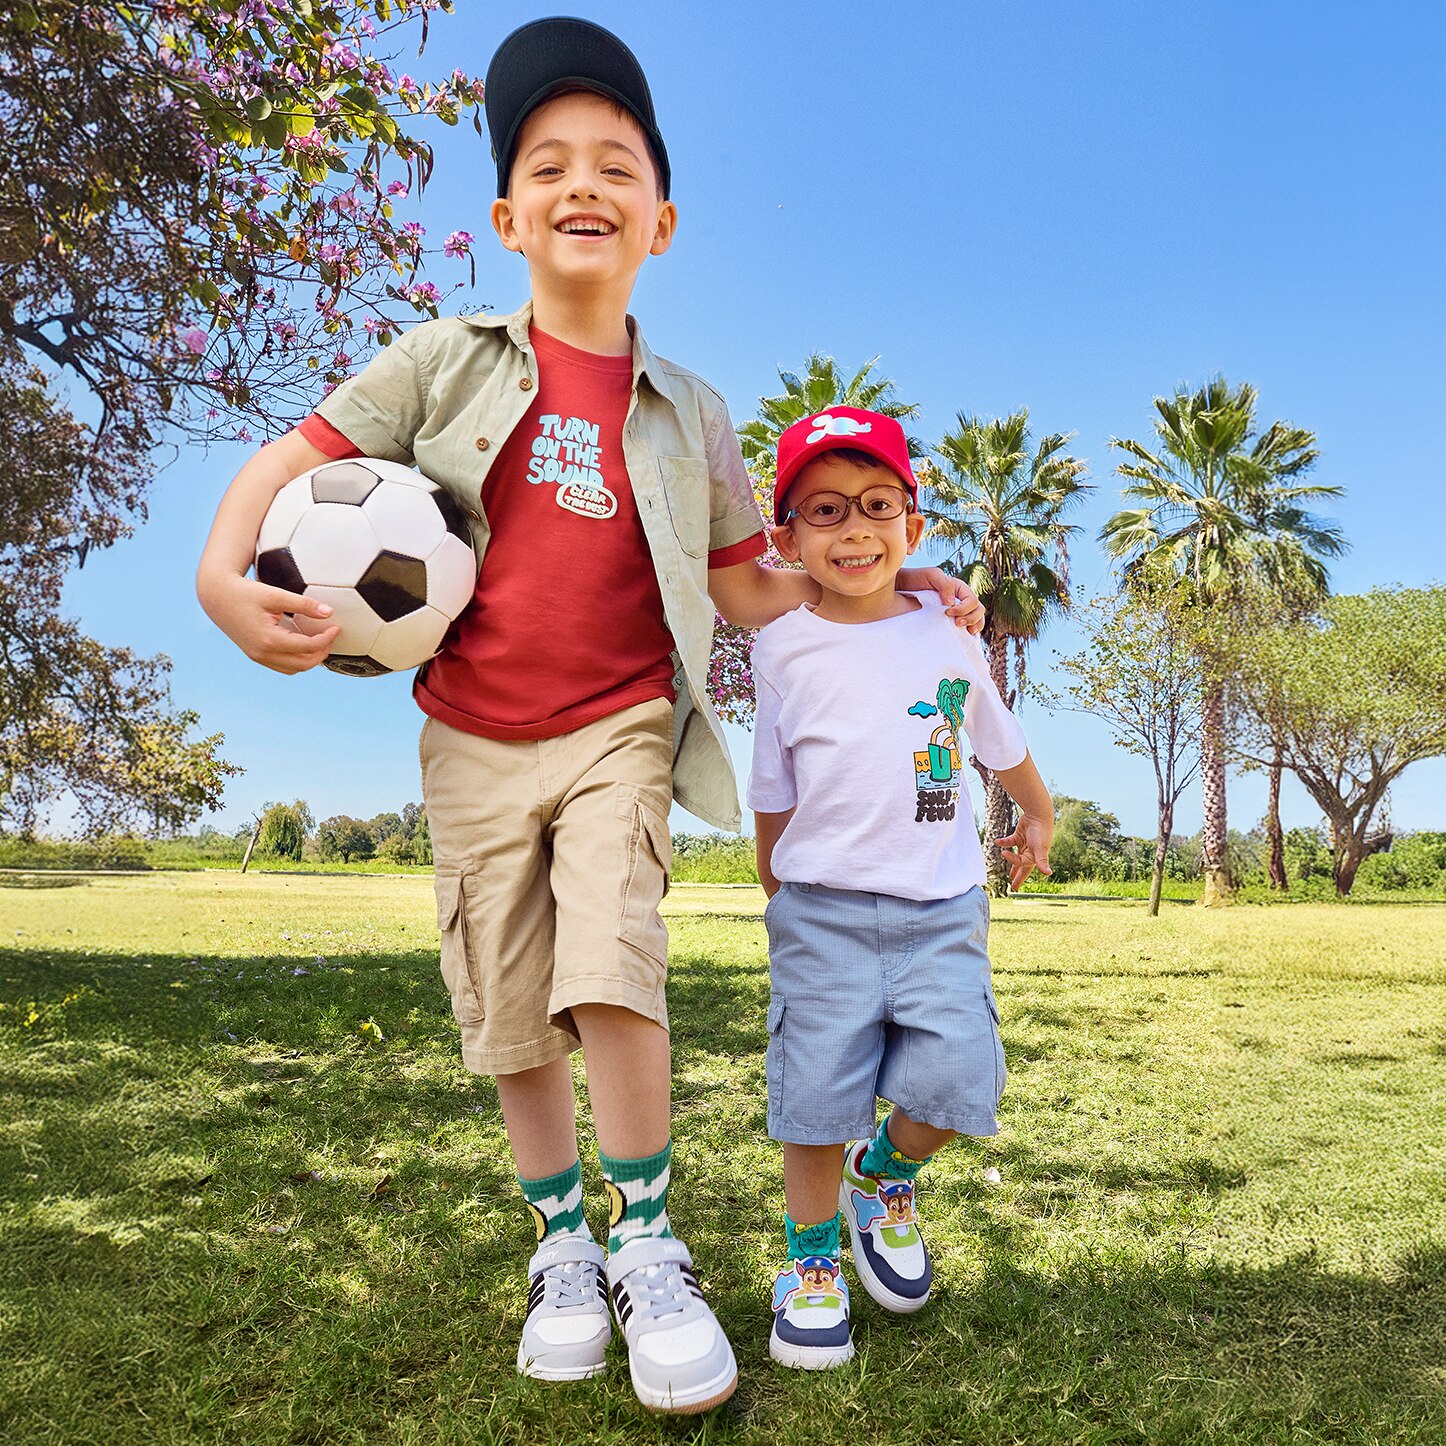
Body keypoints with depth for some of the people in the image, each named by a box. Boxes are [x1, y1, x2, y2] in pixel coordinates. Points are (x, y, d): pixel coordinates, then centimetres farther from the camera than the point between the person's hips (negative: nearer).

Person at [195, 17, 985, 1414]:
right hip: (474, 741, 1)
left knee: (611, 969, -19)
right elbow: (287, 465, 0)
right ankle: (562, 1247, 28)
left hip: (619, 729, -1)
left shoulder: (688, 414, 4)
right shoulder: (446, 360, 1)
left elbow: (749, 589, 7)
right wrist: (225, 577, -18)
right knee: (509, 1011, 7)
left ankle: (648, 1244, 3)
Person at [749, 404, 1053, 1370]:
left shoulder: (949, 635, 3)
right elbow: (772, 790, 8)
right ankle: (812, 1263, 29)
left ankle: (885, 1174, 24)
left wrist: (1040, 821, 34)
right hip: (823, 909, -1)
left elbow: (1001, 741, 20)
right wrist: (780, 895, 14)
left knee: (953, 1083, -11)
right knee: (818, 1100, 2)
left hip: (943, 909, 2)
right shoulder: (785, 649, -2)